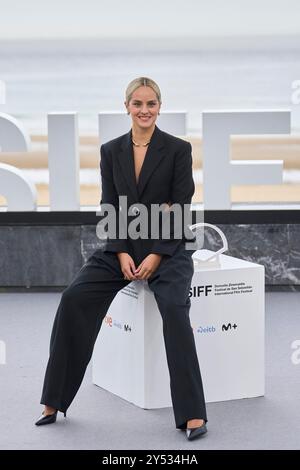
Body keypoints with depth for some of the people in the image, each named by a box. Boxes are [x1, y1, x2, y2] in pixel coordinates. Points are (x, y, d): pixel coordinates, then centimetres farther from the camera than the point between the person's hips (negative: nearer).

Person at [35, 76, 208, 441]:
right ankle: (54, 401, -11)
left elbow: (181, 210, -8)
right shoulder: (110, 151, 5)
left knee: (174, 307, -32)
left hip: (167, 247, -3)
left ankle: (192, 414, -27)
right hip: (122, 248, 3)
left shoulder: (178, 149, -5)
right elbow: (109, 208, 3)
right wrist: (122, 254, -11)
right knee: (75, 298, -20)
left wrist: (156, 256, -17)